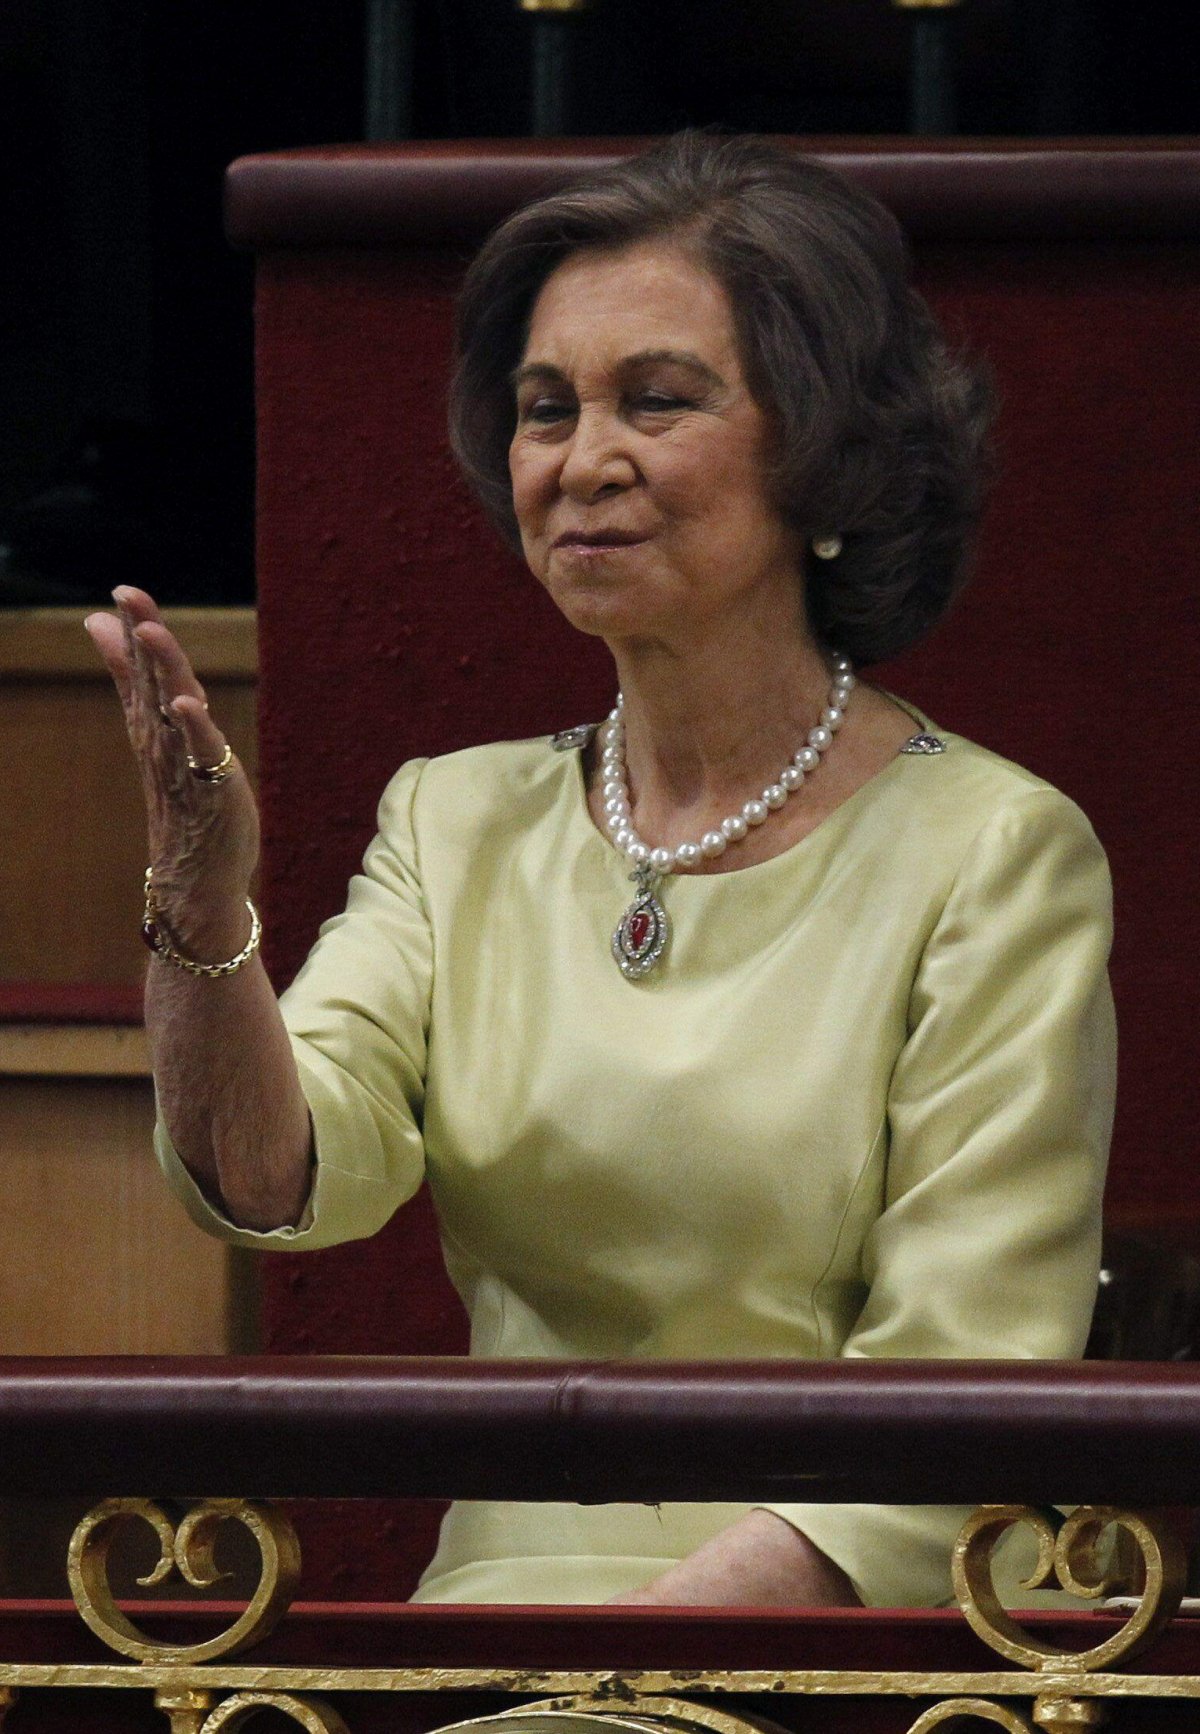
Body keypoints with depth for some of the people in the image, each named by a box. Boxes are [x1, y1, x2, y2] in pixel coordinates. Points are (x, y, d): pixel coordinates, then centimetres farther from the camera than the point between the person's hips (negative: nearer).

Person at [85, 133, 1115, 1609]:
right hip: (497, 1580, 5)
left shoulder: (993, 852, -2)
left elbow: (956, 1419, -8)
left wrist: (612, 1679, -19)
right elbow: (279, 1179, -1)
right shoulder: (456, 820, 14)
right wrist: (200, 909, -20)